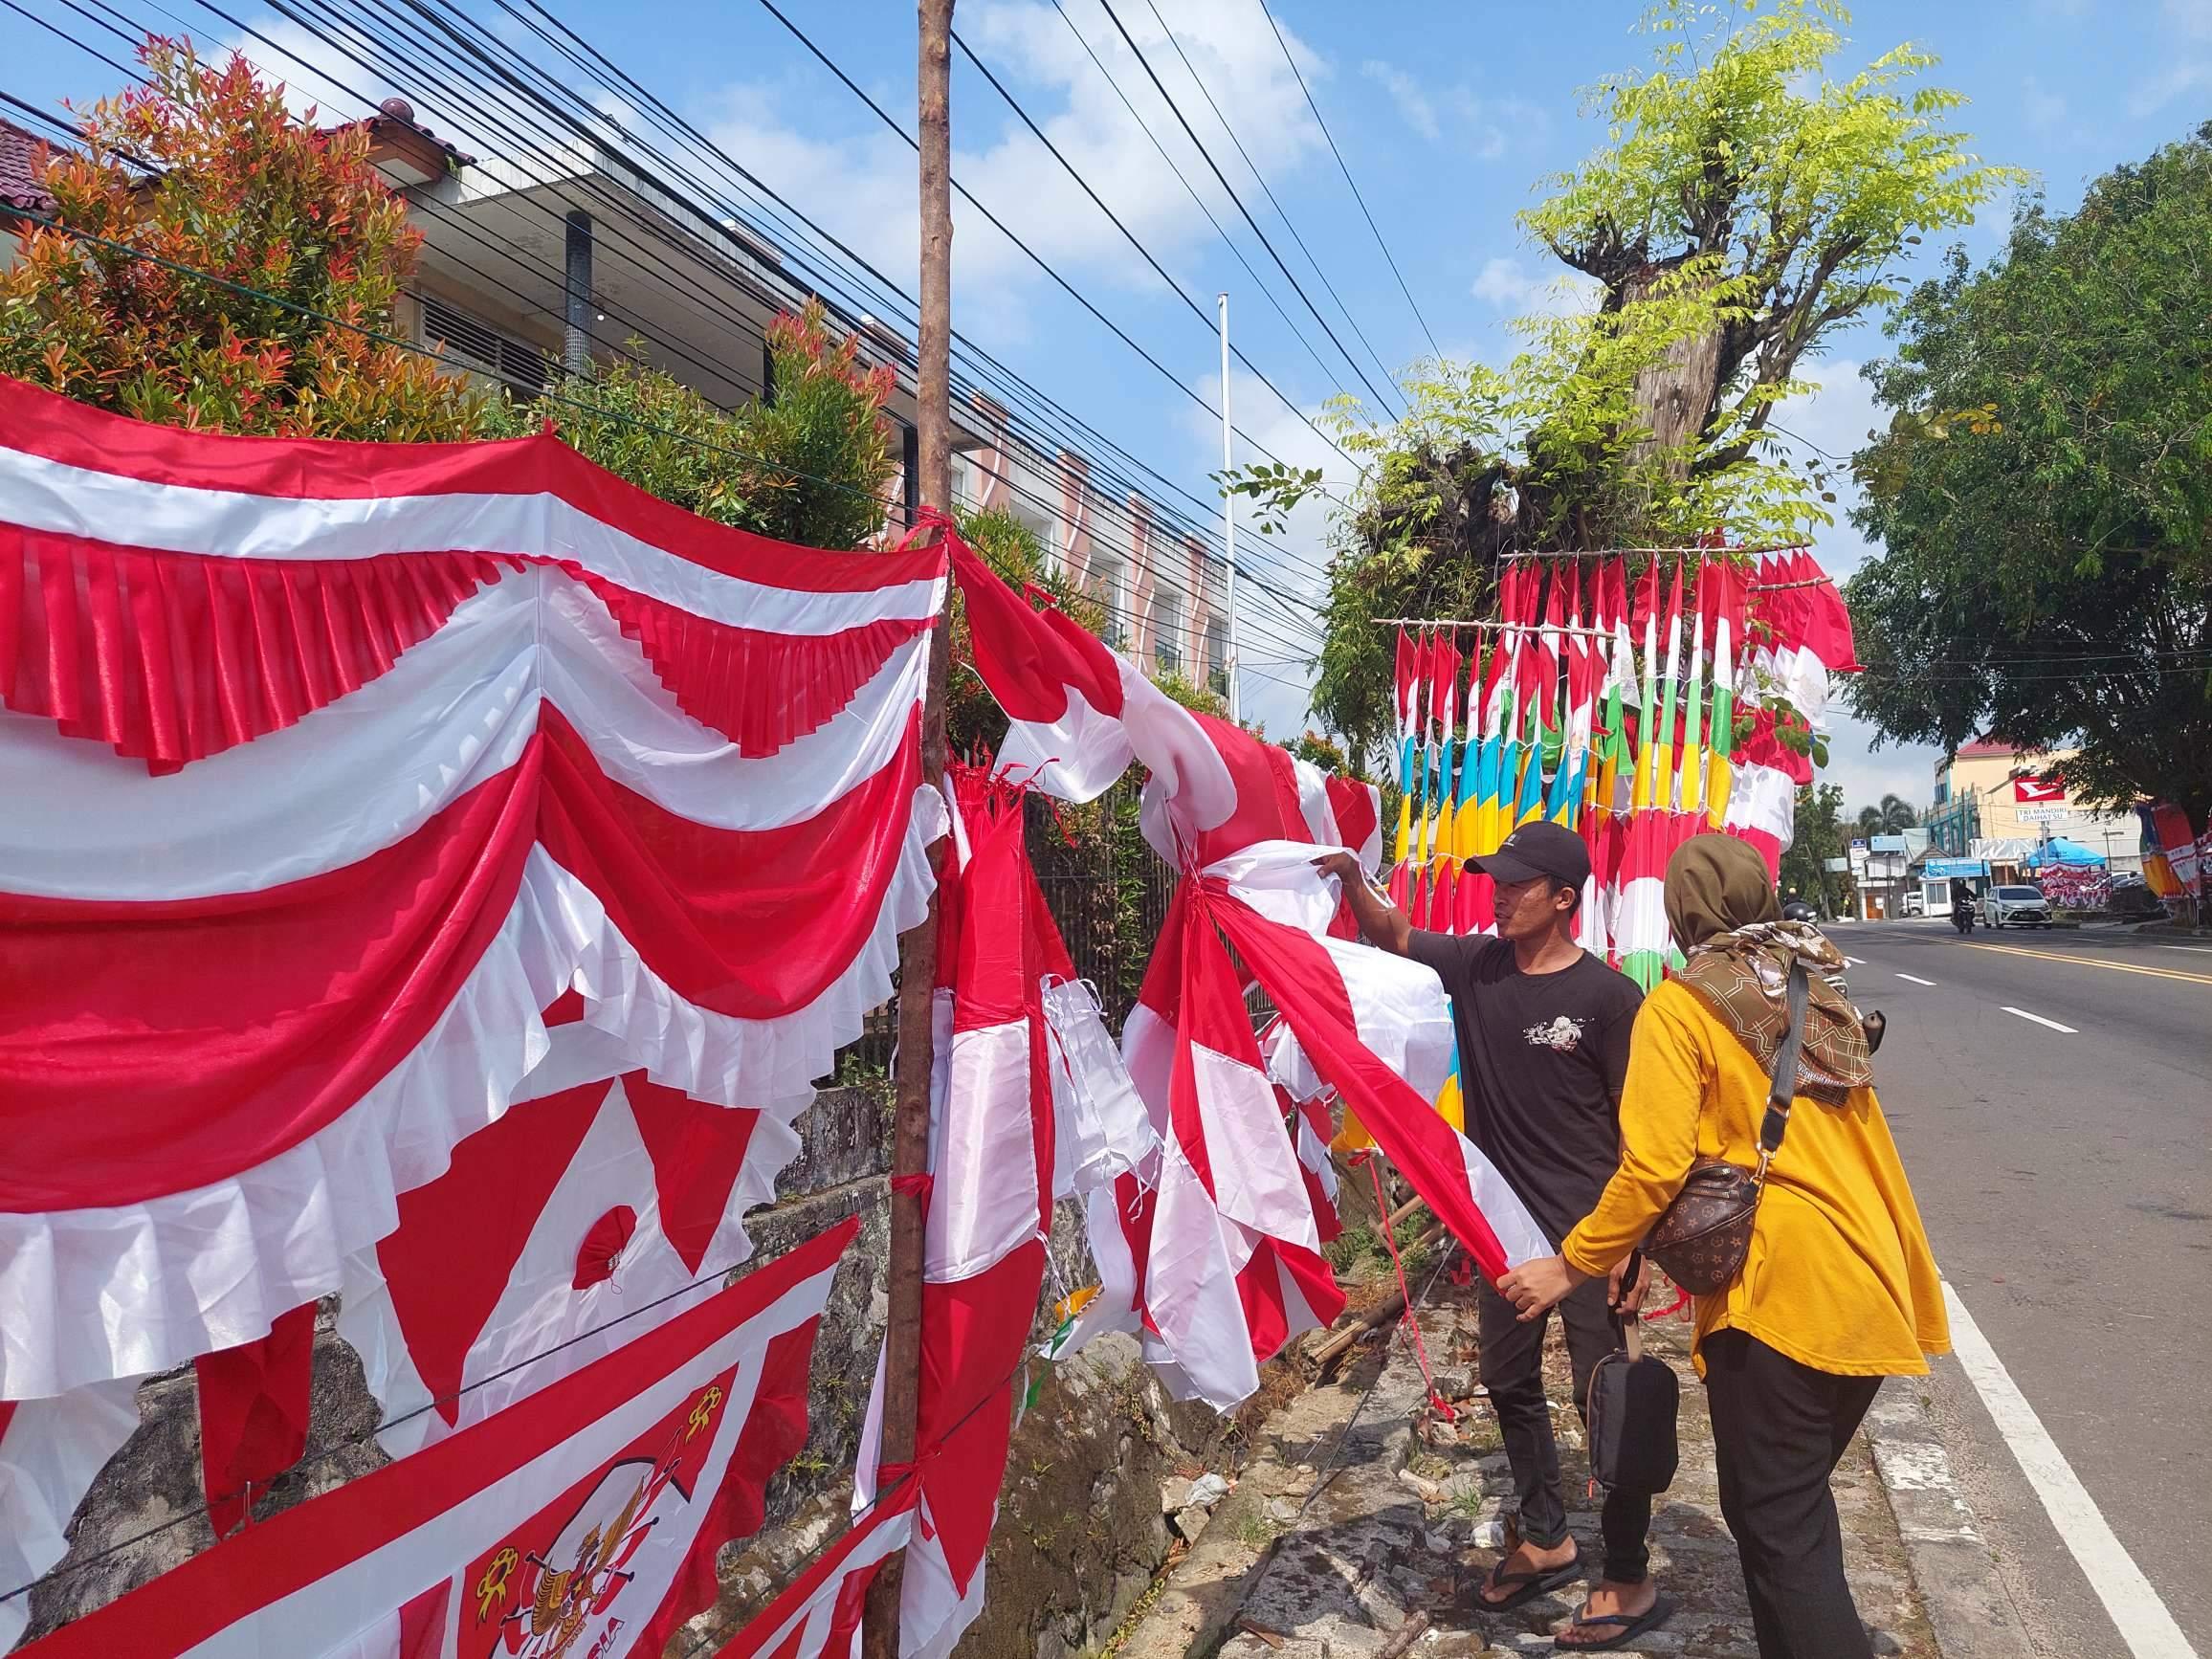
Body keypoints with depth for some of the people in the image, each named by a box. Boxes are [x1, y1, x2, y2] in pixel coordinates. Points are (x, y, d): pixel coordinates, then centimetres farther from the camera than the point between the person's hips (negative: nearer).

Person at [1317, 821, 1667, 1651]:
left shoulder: (1607, 995, -14)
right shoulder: (1474, 966, -2)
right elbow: (1390, 935, 4)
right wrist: (1351, 879, -19)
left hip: (1589, 1229, -5)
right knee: (1510, 1383, 17)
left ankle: (1632, 1582, 22)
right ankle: (1547, 1541, 37)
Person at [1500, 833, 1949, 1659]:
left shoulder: (1680, 1006, -8)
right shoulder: (1817, 990, 16)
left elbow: (1654, 1168, -16)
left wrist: (1569, 1266, -9)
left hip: (1780, 1292, -8)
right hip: (1868, 1288, 8)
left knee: (1774, 1525, 2)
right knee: (1802, 1500, 22)